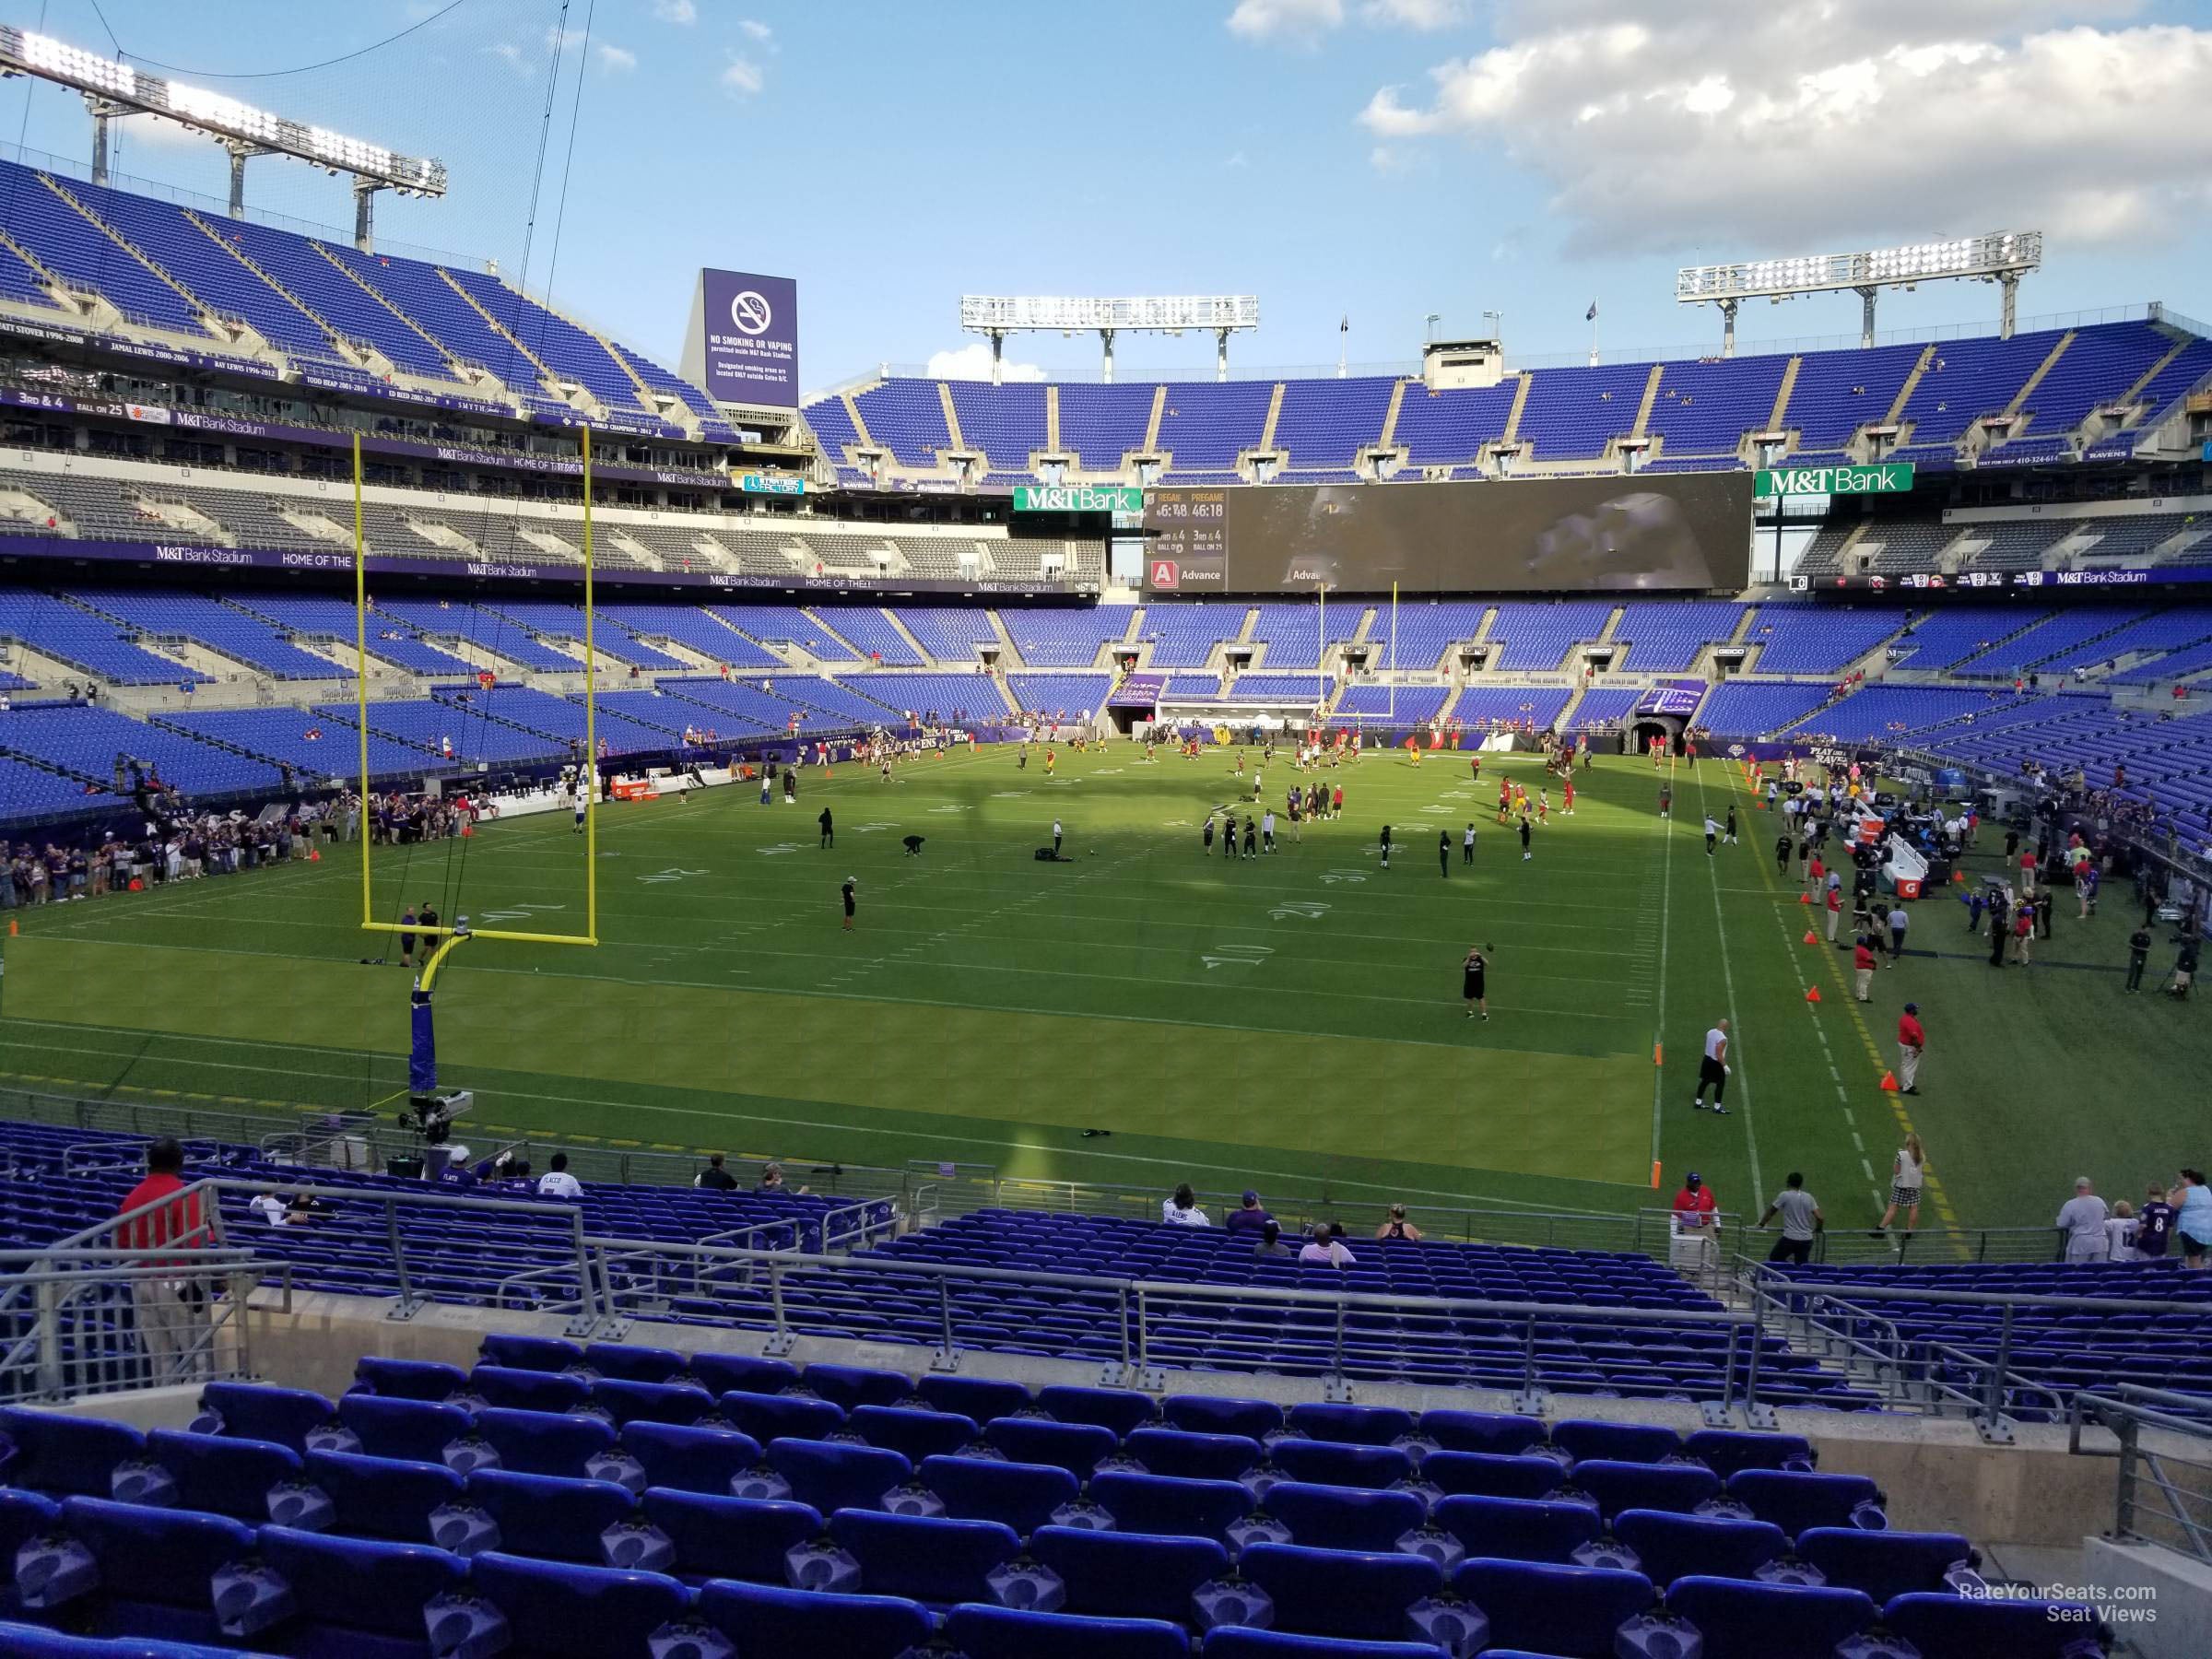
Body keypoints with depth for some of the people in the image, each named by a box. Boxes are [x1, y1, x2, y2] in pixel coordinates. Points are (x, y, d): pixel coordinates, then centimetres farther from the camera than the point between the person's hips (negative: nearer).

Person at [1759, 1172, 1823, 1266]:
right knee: (1802, 1267, 12)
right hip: (1806, 1240, 4)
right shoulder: (1808, 1197, 6)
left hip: (1790, 1238, -4)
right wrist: (1817, 1229, 21)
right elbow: (1820, 1218, 1)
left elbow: (1770, 1212, 5)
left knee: (1774, 1258, 13)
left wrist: (1761, 1224, 21)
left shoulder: (1784, 1195, -4)